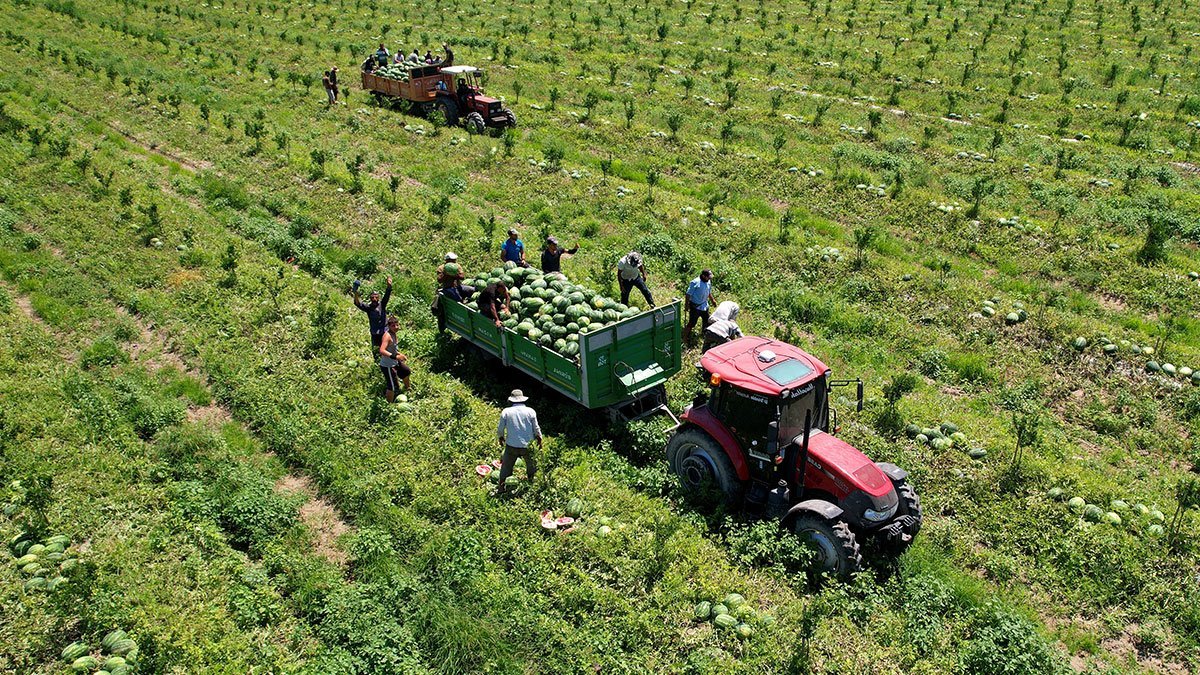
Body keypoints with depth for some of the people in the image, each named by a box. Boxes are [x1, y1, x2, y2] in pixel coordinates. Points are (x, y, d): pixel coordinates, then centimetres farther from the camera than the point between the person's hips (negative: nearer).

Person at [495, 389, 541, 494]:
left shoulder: (506, 412, -5)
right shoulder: (530, 411, -5)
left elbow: (500, 429, 1)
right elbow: (536, 429, -1)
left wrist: (501, 438, 21)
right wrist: (539, 440, 16)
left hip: (511, 446, 0)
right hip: (527, 445, 0)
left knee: (506, 466, 15)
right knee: (531, 463, 26)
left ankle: (501, 487, 16)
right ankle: (530, 480, 42)